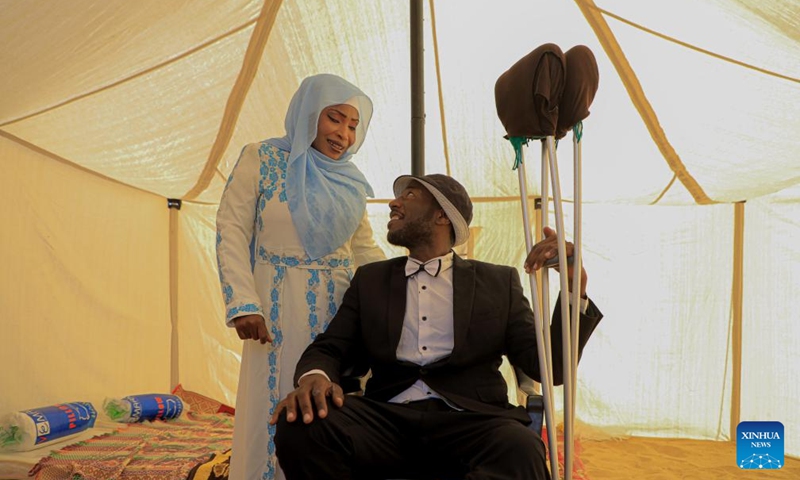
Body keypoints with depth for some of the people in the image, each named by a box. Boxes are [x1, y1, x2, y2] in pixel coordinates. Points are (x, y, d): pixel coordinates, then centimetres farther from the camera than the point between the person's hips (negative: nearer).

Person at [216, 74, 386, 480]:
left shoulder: (350, 180, 9)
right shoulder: (261, 159, -3)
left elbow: (365, 248, 14)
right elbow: (231, 230, -7)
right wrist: (243, 304, -15)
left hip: (339, 307, 4)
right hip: (278, 307, -3)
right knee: (272, 409, 2)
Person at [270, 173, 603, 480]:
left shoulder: (497, 282, 14)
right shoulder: (370, 279, 19)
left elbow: (549, 365, 9)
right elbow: (330, 348, 12)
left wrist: (574, 289, -7)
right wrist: (314, 376, -13)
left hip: (470, 423, -2)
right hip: (388, 422, 3)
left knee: (520, 450, -35)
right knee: (300, 426, -26)